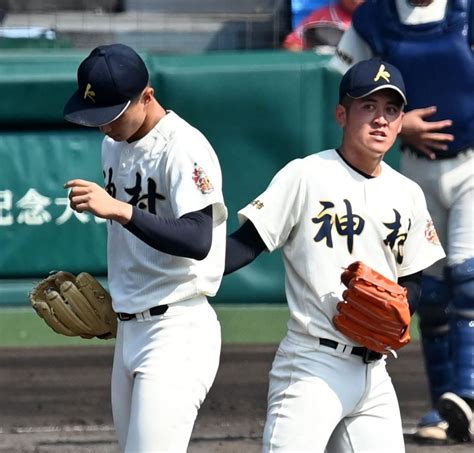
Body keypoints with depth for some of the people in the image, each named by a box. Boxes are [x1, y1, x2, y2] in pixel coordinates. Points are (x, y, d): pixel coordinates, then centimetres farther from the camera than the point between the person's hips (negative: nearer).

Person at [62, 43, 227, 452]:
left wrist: (120, 211, -37)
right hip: (129, 329, 9)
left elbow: (198, 241, -28)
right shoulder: (114, 143, 13)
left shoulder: (183, 148, -16)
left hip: (178, 330, -9)